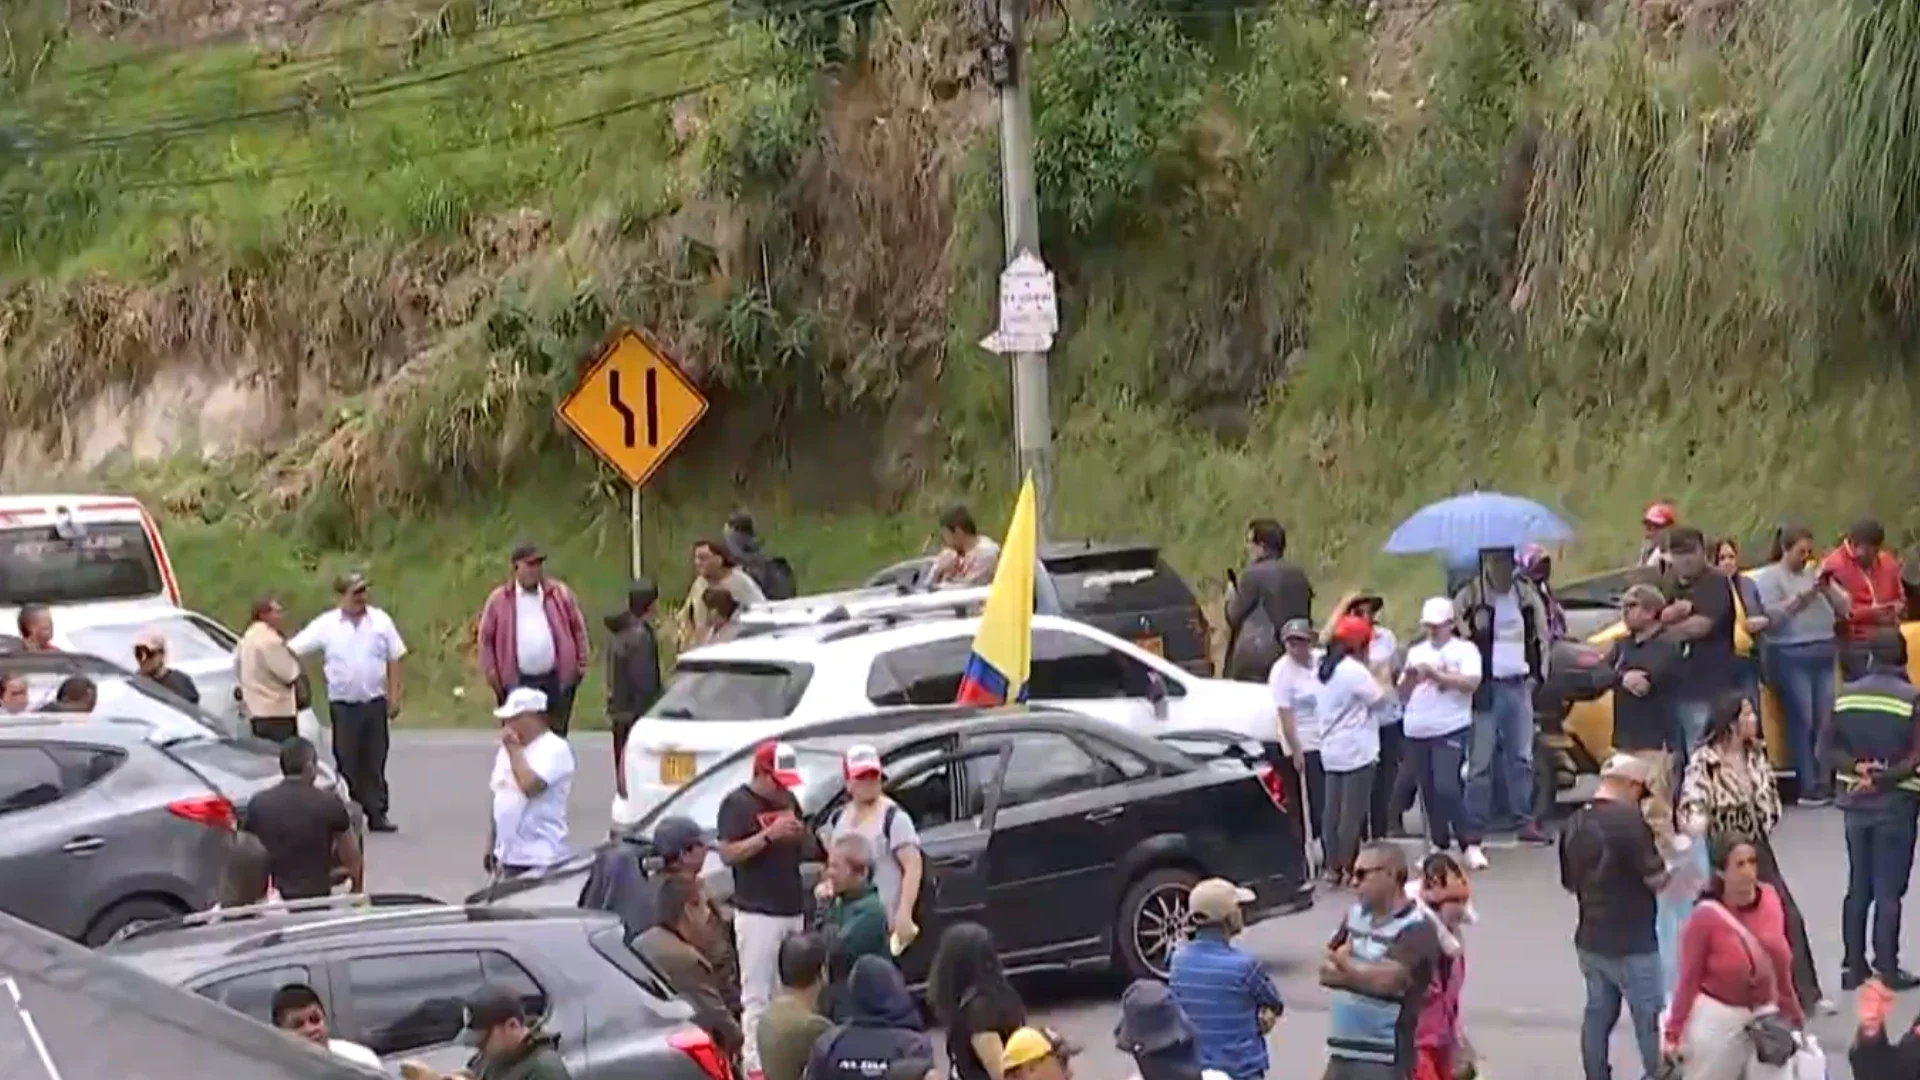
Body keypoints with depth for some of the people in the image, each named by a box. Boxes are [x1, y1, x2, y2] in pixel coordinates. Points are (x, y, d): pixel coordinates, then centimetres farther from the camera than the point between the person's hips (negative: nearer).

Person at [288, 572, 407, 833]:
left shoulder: (380, 621, 2)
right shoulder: (326, 625, -3)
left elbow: (394, 660, 6)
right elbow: (292, 650, -2)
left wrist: (394, 696, 2)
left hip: (375, 702, 1)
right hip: (343, 704, -1)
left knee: (375, 762, 5)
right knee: (347, 763, 1)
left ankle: (377, 813, 11)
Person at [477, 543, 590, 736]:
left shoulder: (559, 593, 6)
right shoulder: (499, 599, 2)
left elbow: (578, 628, 11)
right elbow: (486, 637, 6)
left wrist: (581, 662, 5)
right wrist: (491, 672, 0)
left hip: (555, 680, 1)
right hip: (517, 682, -1)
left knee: (556, 737, 8)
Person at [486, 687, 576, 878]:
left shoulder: (555, 749, -11)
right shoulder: (506, 750, 14)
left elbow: (530, 785, -26)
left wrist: (514, 749, -15)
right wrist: (491, 847, 19)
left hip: (541, 858, -8)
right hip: (509, 856, 8)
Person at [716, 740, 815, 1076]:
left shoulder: (788, 800, 14)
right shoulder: (738, 803, -6)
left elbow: (808, 850, 23)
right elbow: (727, 854, -15)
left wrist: (801, 835, 1)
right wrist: (769, 835, -22)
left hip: (793, 909, 7)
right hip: (757, 913, -7)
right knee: (757, 995, -8)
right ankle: (755, 1063, -8)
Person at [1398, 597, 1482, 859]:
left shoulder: (1465, 650, 1)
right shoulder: (1416, 652, 17)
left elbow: (1471, 682, -14)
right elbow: (1403, 693, 17)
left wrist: (1435, 674, -17)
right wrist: (1409, 677, -5)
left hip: (1450, 730, -6)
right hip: (1417, 732, 6)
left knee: (1446, 788, -17)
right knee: (1427, 792, 7)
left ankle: (1469, 844, -9)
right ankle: (1438, 844, 17)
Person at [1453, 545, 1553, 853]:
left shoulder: (1527, 594, 6)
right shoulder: (1468, 598, -9)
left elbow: (1542, 636, 16)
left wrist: (1537, 673, 7)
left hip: (1519, 686, 5)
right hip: (1484, 689, -4)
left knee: (1522, 758, 11)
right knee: (1479, 764, -4)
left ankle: (1526, 822, 20)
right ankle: (1474, 837, -4)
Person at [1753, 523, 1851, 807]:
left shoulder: (1815, 573, 17)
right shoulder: (1768, 577, 2)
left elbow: (1845, 608, 13)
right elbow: (1769, 617, -12)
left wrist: (1828, 588, -4)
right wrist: (1802, 597, -13)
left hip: (1825, 654, 5)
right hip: (1789, 656, -5)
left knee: (1826, 720, 1)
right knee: (1802, 720, -8)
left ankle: (1827, 783, 8)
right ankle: (1809, 787, -5)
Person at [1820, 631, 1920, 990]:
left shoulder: (1846, 695, 1)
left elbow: (1826, 749, -1)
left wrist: (1856, 767, -9)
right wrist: (1882, 777, -12)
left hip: (1855, 803, 4)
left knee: (1858, 887, 13)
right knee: (1889, 891, 0)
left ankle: (1853, 967, 14)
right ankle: (1887, 970, 1)